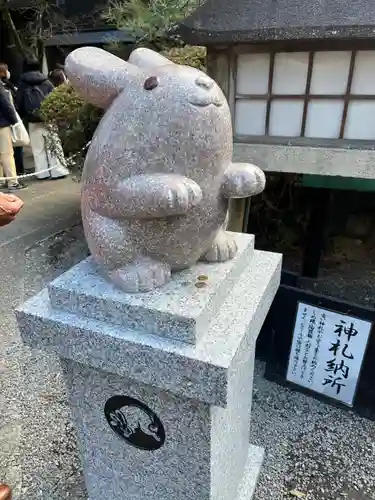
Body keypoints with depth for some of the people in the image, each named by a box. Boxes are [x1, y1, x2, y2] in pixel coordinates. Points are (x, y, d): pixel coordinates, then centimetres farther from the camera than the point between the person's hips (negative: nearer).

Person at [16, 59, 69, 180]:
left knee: (38, 147, 5)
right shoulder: (46, 82, 6)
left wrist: (22, 116, 16)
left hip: (33, 120, 0)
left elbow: (18, 103, 8)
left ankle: (43, 172, 6)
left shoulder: (23, 84, 7)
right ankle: (58, 170, -1)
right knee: (54, 144, 2)